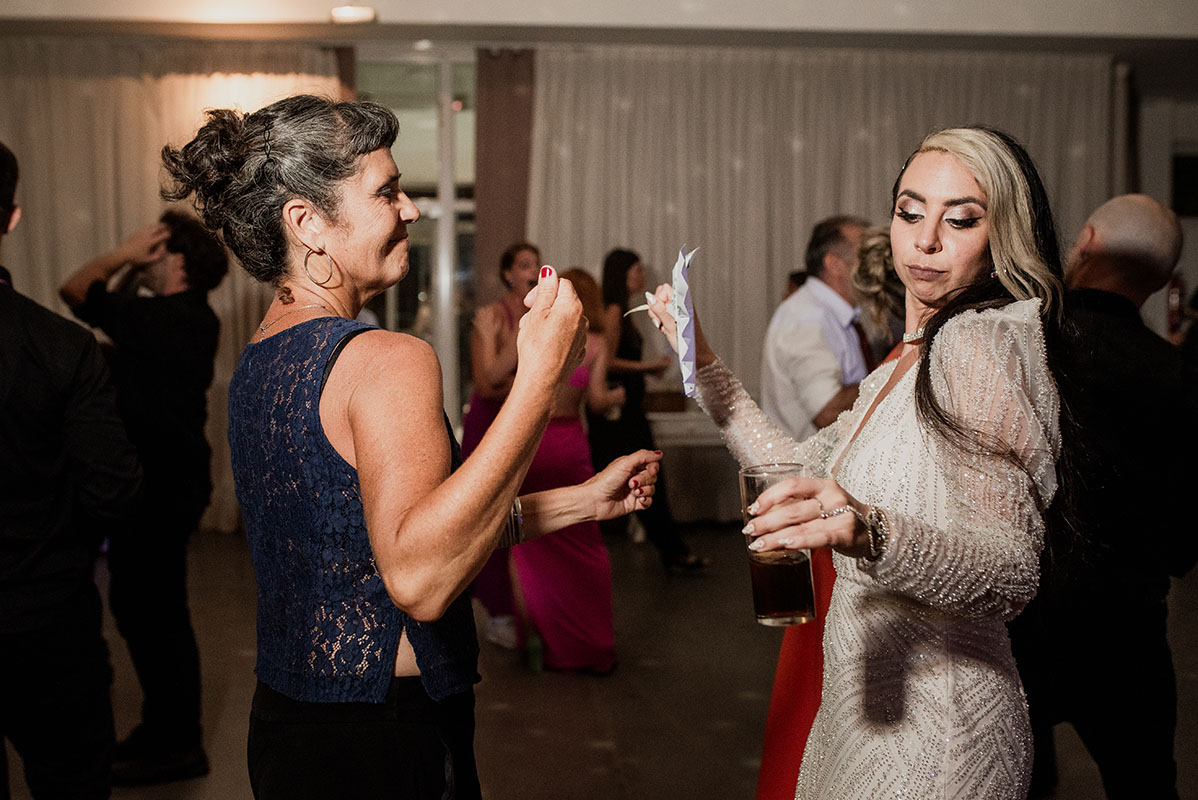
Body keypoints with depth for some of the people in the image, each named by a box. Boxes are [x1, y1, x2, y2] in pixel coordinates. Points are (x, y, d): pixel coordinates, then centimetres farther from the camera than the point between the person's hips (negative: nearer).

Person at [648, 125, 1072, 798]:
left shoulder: (979, 339, -18)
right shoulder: (908, 363, 12)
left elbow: (1014, 569, -26)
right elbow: (803, 470, 16)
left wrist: (871, 535, -44)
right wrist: (702, 359, 11)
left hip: (932, 738, -9)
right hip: (869, 706, 9)